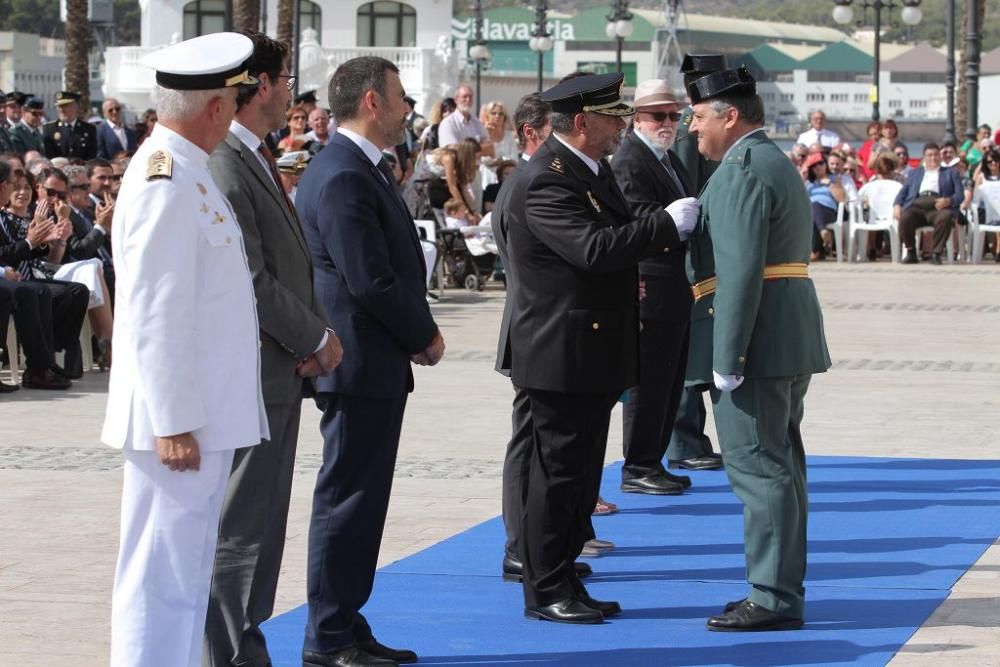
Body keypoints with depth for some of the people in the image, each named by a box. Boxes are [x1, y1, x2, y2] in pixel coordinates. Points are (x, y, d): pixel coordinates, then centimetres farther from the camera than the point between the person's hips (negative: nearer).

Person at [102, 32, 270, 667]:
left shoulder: (188, 174, 12)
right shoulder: (166, 186, -19)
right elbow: (154, 316, -22)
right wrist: (172, 424, -22)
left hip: (207, 415, 10)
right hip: (180, 422, -10)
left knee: (186, 573, 17)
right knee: (163, 580, -5)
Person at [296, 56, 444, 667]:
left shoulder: (362, 169, 14)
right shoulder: (343, 177, -19)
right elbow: (372, 282, -22)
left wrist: (417, 333, 4)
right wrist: (425, 336, -10)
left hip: (377, 365, 10)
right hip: (361, 364, -10)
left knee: (361, 500, 14)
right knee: (348, 499, -4)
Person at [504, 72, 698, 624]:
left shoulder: (593, 169, 12)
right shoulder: (545, 181, -19)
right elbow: (594, 248, -30)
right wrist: (669, 225, -26)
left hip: (594, 351, 10)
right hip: (562, 354, -10)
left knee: (580, 473, 14)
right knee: (557, 470, -3)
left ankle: (564, 582, 22)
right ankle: (544, 591, 5)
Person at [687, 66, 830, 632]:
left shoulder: (743, 170, -15)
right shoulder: (777, 163, 19)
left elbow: (740, 272, -22)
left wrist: (727, 359, -22)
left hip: (756, 344, -11)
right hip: (792, 341, 11)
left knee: (760, 469, -8)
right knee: (780, 467, 13)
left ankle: (773, 599, -7)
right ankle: (782, 589, 19)